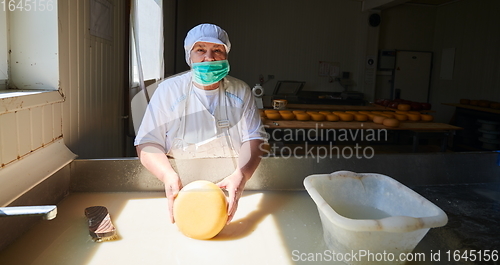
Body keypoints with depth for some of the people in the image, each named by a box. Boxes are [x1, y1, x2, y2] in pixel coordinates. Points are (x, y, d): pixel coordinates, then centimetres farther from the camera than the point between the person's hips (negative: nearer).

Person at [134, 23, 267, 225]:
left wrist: (241, 175, -25)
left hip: (230, 192, 2)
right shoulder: (168, 90, 1)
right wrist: (168, 175, -26)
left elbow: (253, 139, -4)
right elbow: (147, 144, -4)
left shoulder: (241, 92, 5)